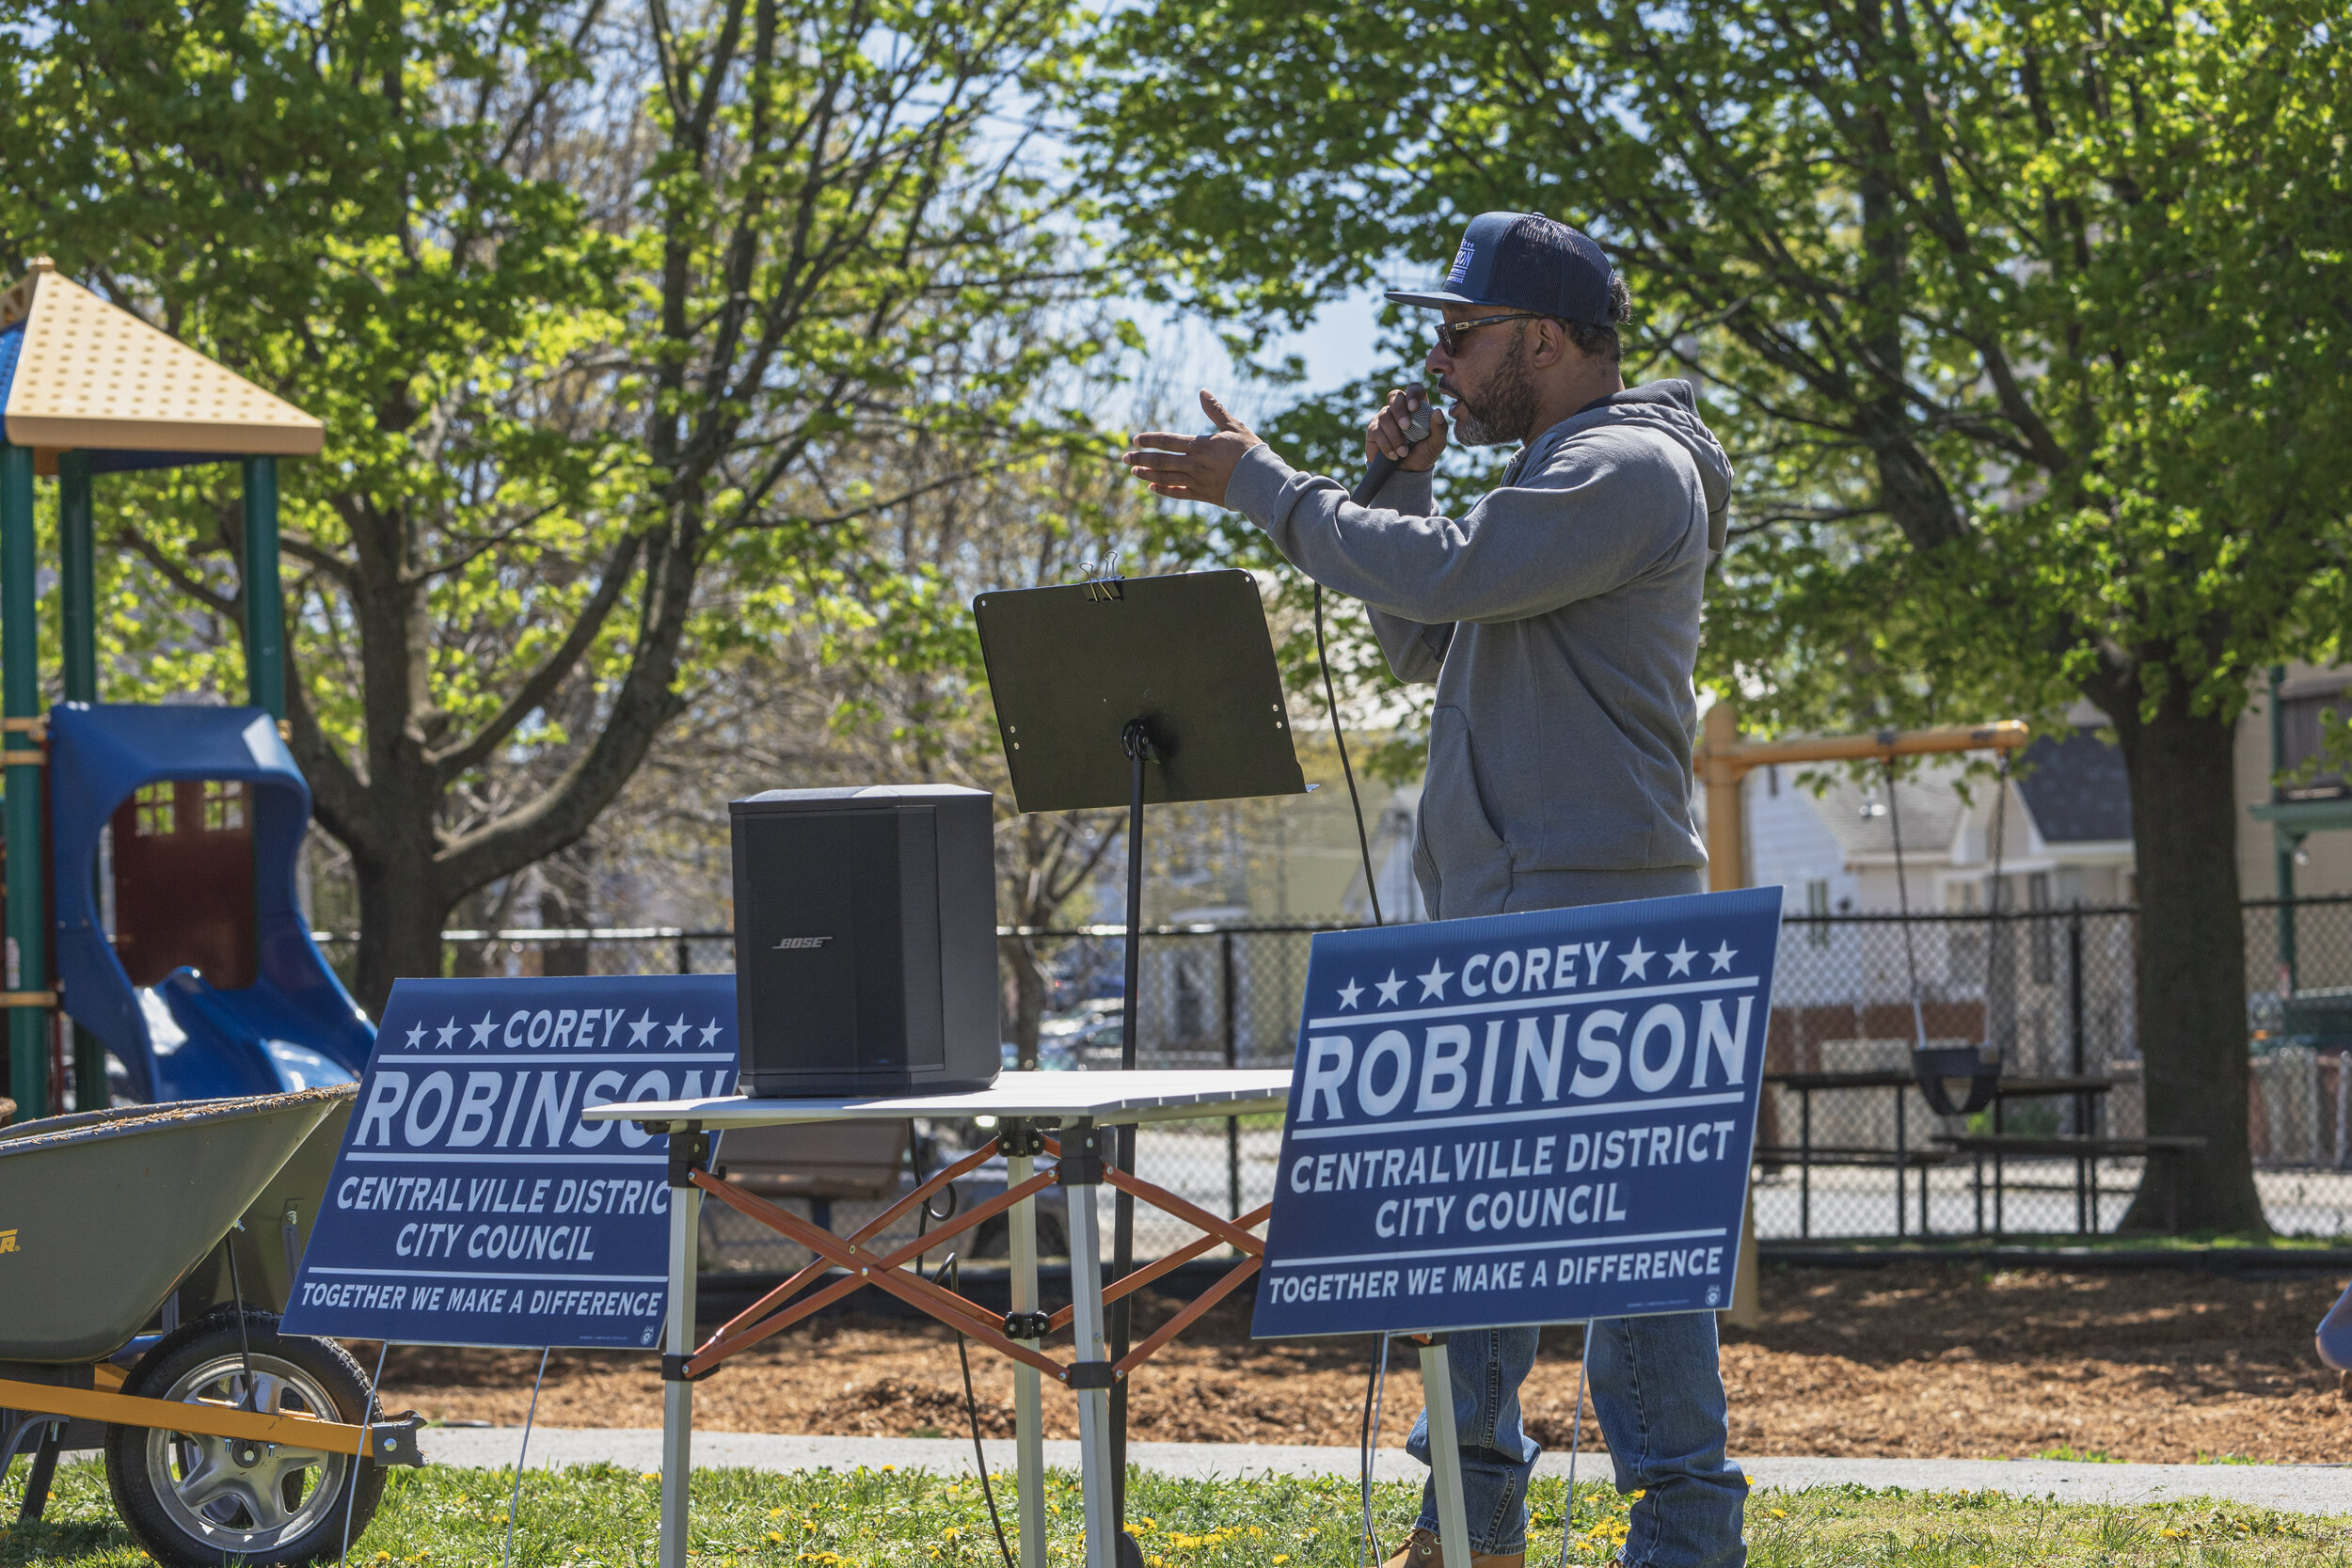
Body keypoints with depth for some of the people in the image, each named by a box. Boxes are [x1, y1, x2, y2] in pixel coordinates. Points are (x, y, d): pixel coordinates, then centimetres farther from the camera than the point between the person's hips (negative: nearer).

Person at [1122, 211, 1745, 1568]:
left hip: (1591, 905, -10)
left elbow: (1448, 576, -21)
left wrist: (1262, 485, -12)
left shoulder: (1631, 469, -10)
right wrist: (1398, 486, 12)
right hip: (1490, 908, 10)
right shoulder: (1554, 472, 23)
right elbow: (1424, 648, 24)